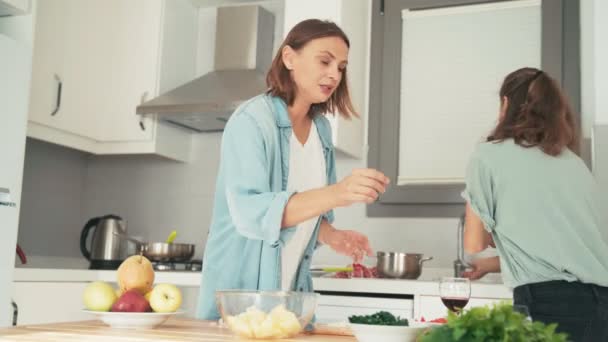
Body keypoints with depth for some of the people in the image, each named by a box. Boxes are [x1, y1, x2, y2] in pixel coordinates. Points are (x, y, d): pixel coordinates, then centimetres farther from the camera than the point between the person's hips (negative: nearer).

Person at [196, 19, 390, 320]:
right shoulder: (252, 120, -15)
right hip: (239, 291, -6)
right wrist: (336, 194, -36)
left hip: (293, 289, 6)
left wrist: (332, 237, -6)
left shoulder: (321, 128, 5)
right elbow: (250, 212, -26)